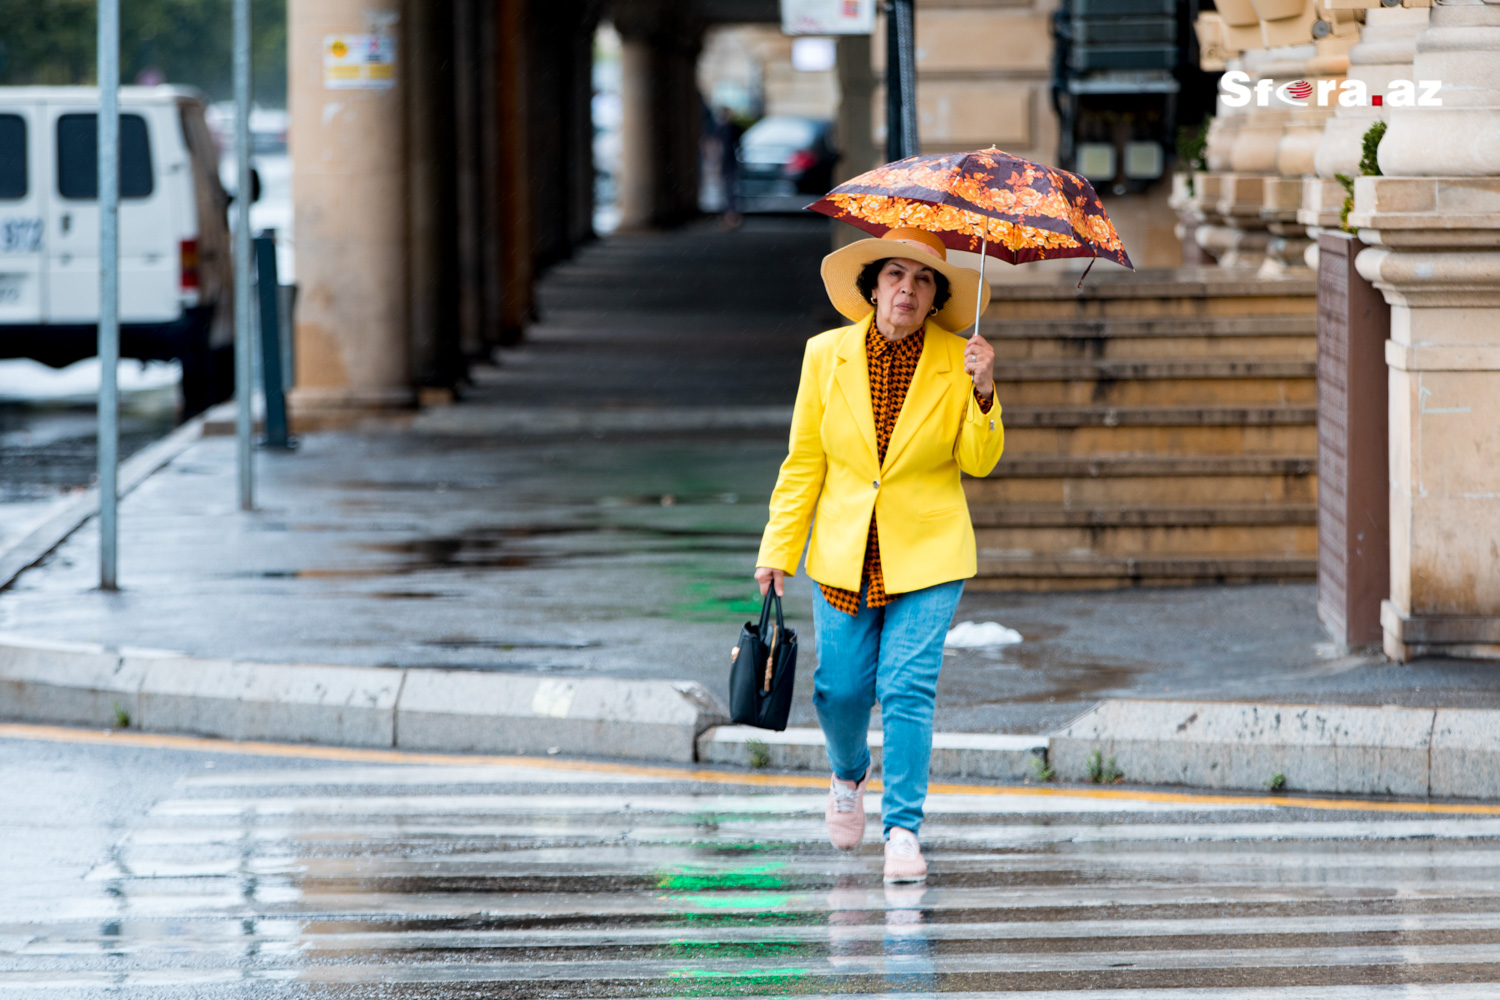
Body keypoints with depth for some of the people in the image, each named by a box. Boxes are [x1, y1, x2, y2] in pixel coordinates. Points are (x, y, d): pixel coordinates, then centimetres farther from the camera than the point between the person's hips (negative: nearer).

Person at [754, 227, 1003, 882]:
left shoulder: (956, 362, -4)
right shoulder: (827, 355, -2)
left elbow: (979, 462, -7)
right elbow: (803, 463, 4)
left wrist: (983, 392, -24)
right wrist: (778, 549, 1)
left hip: (926, 555, -2)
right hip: (844, 553, 2)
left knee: (908, 687, -10)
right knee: (840, 687, 5)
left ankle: (903, 828, -3)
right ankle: (848, 776, 37)